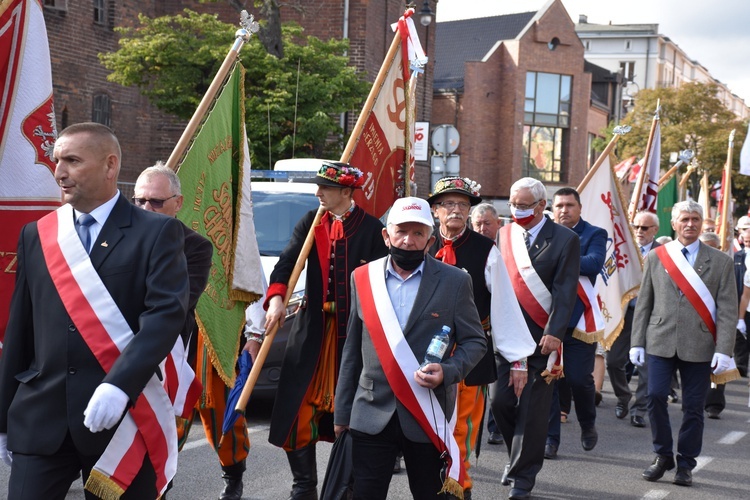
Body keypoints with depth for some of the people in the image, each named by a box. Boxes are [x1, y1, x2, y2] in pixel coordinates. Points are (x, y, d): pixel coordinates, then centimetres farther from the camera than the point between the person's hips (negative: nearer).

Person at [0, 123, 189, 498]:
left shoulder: (156, 233, -1)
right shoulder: (36, 235, 11)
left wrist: (120, 385, -26)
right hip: (40, 417, 3)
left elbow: (167, 313, -13)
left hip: (121, 417, -3)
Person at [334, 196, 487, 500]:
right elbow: (352, 349, 9)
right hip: (371, 417, 1)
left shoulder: (454, 281, -1)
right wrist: (342, 412, 7)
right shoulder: (363, 278, 5)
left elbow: (475, 341, 3)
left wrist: (448, 371, -17)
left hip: (428, 418, -1)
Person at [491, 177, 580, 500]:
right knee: (501, 402, 3)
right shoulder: (503, 236, 9)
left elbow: (565, 290, -9)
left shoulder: (564, 239, -3)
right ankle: (519, 456, 28)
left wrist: (554, 333, -19)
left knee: (533, 409, 0)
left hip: (542, 336, -4)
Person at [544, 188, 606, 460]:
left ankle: (588, 425, 27)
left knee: (579, 378, -1)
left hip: (579, 319, -3)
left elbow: (594, 263, -18)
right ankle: (550, 438, 12)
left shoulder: (594, 235, 1)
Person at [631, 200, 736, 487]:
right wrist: (637, 342, 2)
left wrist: (723, 350, -8)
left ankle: (685, 464, 17)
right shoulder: (656, 257, 8)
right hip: (660, 342, 1)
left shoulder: (720, 262, 4)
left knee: (693, 406, 3)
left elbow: (728, 310, 0)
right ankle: (663, 456, 12)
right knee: (655, 397, -6)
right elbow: (644, 303, 8)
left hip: (699, 346, -1)